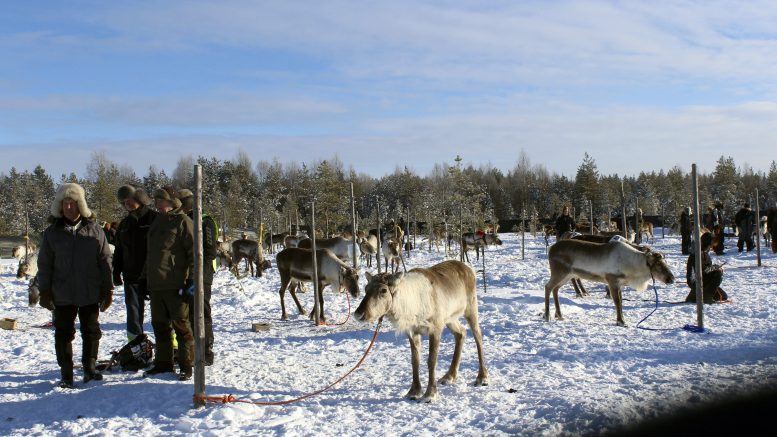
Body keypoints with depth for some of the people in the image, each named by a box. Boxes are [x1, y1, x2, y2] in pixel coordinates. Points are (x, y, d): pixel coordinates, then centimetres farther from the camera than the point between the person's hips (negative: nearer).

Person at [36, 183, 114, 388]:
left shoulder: (94, 229, 0)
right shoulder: (52, 232, 2)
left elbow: (105, 261, 3)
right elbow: (44, 264, 5)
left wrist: (107, 289, 1)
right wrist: (44, 291, 0)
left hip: (90, 294, 0)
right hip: (62, 296, 0)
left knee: (91, 332, 10)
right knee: (63, 333, 4)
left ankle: (89, 368, 26)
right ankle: (66, 375, 14)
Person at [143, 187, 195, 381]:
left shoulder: (182, 221, -6)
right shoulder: (157, 222, 18)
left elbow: (193, 252, -11)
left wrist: (192, 279, -17)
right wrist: (144, 277, 21)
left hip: (175, 285, -8)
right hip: (155, 284, 8)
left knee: (181, 325, -2)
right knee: (159, 325, 13)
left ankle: (186, 366, 5)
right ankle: (163, 363, 24)